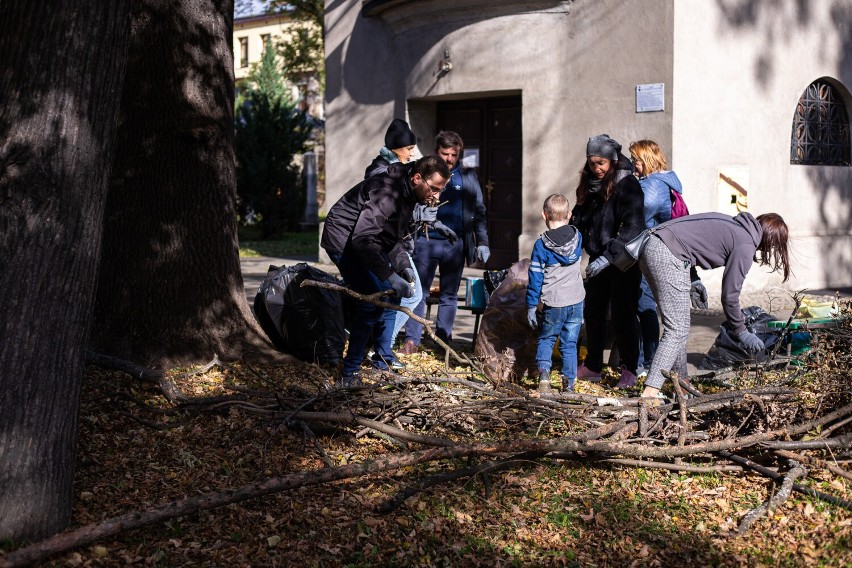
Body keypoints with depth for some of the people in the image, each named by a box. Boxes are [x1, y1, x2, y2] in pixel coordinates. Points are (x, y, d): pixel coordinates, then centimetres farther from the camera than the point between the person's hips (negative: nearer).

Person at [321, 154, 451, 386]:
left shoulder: (409, 193, 2)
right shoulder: (388, 192, -30)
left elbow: (394, 237, 12)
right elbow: (363, 239, -37)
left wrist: (403, 266, -3)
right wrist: (390, 275, -36)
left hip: (366, 241, 10)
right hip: (345, 241, -10)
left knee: (391, 295, 12)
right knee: (372, 301, -17)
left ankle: (383, 362, 21)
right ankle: (350, 373, -10)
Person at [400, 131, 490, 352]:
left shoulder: (468, 177, 8)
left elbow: (479, 211, 10)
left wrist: (482, 242, 4)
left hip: (455, 244, 2)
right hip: (426, 241, -2)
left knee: (450, 295, 8)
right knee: (418, 291, -4)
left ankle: (444, 340, 14)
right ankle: (412, 340, -3)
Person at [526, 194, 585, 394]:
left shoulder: (541, 245, -10)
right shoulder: (577, 237, 1)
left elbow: (535, 277, -7)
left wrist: (531, 306, -1)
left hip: (553, 304, -3)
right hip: (576, 301, 3)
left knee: (545, 339, 15)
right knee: (570, 343, 11)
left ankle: (543, 374, -5)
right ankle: (569, 384, 8)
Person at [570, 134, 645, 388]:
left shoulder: (627, 186, -15)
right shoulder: (590, 186, 8)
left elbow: (632, 227, -23)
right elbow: (579, 220, 15)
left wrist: (607, 256, -29)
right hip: (599, 260, 7)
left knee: (622, 315, -4)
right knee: (592, 313, 11)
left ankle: (629, 370, 6)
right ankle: (592, 366, 22)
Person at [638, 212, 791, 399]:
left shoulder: (734, 224, 20)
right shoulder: (745, 246, -5)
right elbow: (729, 295, -2)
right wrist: (741, 332, 10)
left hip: (652, 247, 10)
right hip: (668, 257, -10)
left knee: (678, 327, 17)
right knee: (678, 330, -8)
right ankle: (650, 393, -16)